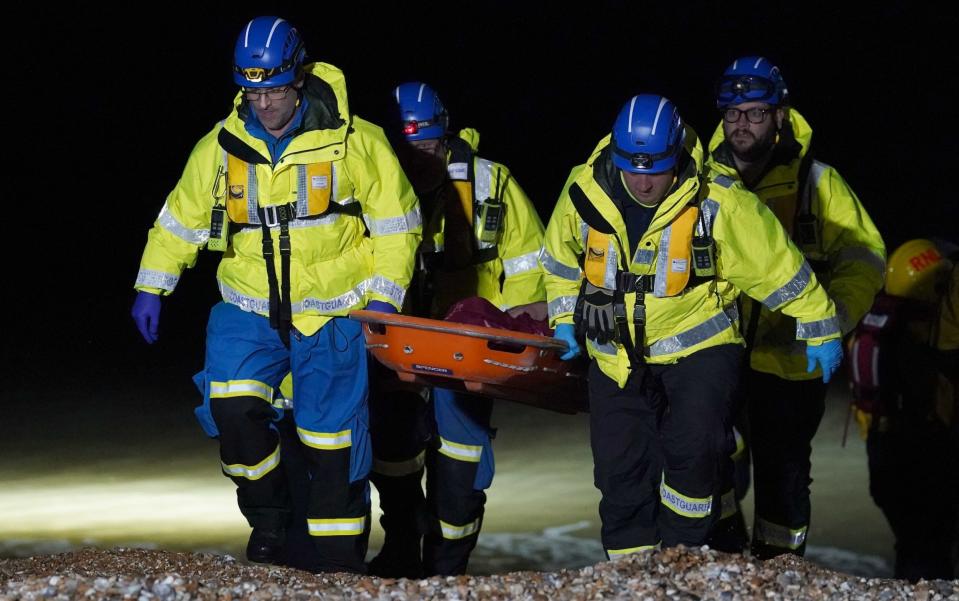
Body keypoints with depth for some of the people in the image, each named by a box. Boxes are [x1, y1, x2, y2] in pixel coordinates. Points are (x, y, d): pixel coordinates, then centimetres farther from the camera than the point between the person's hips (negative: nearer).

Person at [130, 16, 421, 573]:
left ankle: (341, 566, 12)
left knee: (334, 442, -1)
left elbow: (395, 224, 0)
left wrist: (383, 297, -7)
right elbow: (180, 220, 14)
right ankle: (268, 517, 2)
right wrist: (151, 287, 11)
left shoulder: (354, 141, -7)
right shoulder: (221, 148, 2)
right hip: (250, 312, 2)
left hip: (332, 317, -2)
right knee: (232, 403, -20)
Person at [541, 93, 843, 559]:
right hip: (617, 357, 3)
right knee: (621, 471, 4)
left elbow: (779, 264, -9)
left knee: (694, 449, -22)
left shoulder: (718, 204, -19)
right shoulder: (584, 191, -10)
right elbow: (561, 258, 11)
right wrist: (563, 318, 10)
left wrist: (820, 330, -2)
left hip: (698, 345, -3)